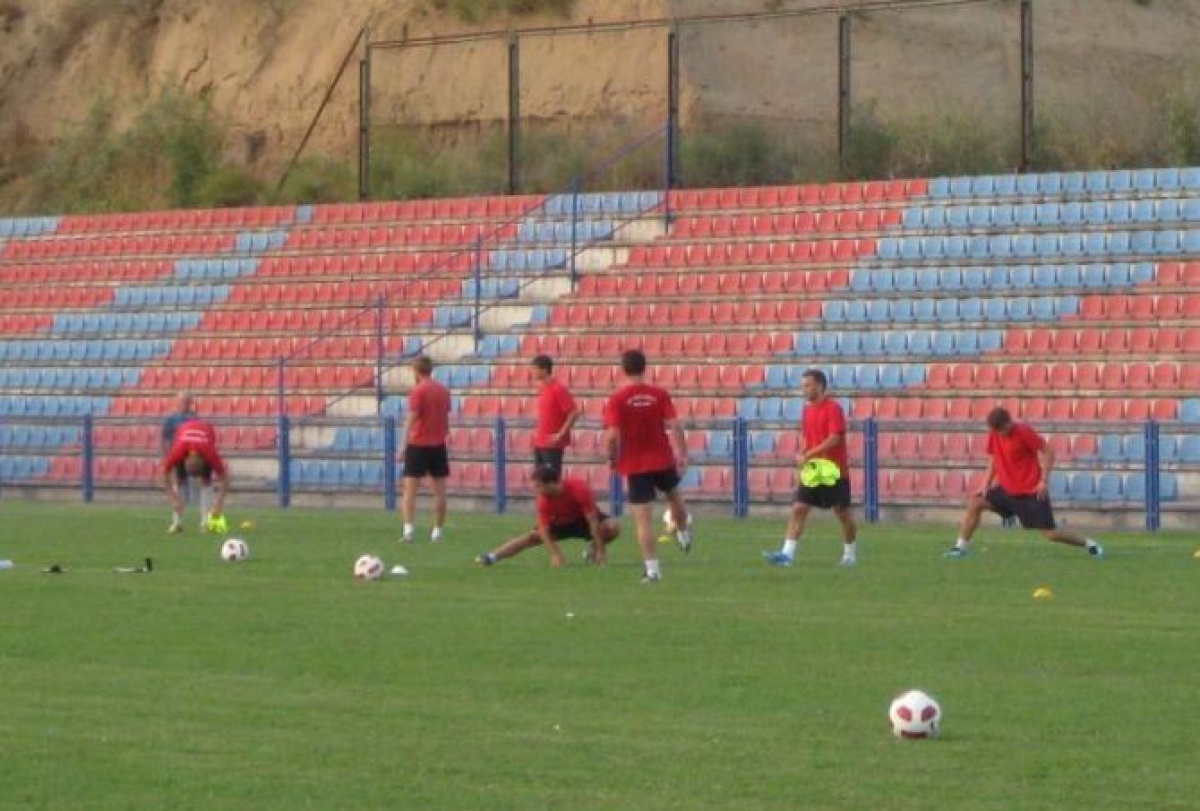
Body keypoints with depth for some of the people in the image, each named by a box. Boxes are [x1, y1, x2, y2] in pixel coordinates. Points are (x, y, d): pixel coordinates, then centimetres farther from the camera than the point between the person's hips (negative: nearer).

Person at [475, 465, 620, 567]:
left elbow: (592, 521, -33)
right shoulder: (544, 500, -26)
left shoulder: (579, 489, -37)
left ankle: (594, 550, -3)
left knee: (612, 527, -28)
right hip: (560, 522, 2)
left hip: (583, 520, -2)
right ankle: (492, 557, -15)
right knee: (532, 536, -14)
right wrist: (555, 555, -35)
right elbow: (544, 530, -24)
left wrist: (600, 550, -32)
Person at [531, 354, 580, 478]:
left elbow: (574, 413, -18)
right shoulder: (542, 388, 11)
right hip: (539, 443, 9)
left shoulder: (558, 389, -16)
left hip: (553, 444, -9)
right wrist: (537, 430, 14)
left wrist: (560, 434, -19)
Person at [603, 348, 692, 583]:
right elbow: (674, 426, -9)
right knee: (675, 495, 32)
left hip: (634, 465, -2)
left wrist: (613, 459, 1)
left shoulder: (616, 399, -9)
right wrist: (682, 454, -3)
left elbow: (612, 435, -15)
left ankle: (652, 569, -5)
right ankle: (684, 533, 55)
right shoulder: (660, 394, -4)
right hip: (662, 461, 2)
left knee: (643, 518, 0)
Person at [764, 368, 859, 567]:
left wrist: (808, 454, -21)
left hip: (833, 471, -6)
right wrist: (803, 456, 0)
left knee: (843, 513, 6)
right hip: (812, 470, 7)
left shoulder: (833, 408, -12)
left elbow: (834, 438, -20)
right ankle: (787, 554, -13)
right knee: (798, 509, -6)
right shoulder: (808, 409, 11)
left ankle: (850, 554, 24)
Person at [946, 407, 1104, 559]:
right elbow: (994, 460, 15)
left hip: (1031, 493, -6)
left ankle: (1089, 544, 13)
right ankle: (961, 547, 0)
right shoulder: (994, 434, 1)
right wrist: (986, 485, 4)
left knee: (1050, 533, -7)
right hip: (1007, 489, 6)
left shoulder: (1023, 432, -16)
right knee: (975, 503, -7)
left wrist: (1044, 480, -19)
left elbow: (1048, 452, -14)